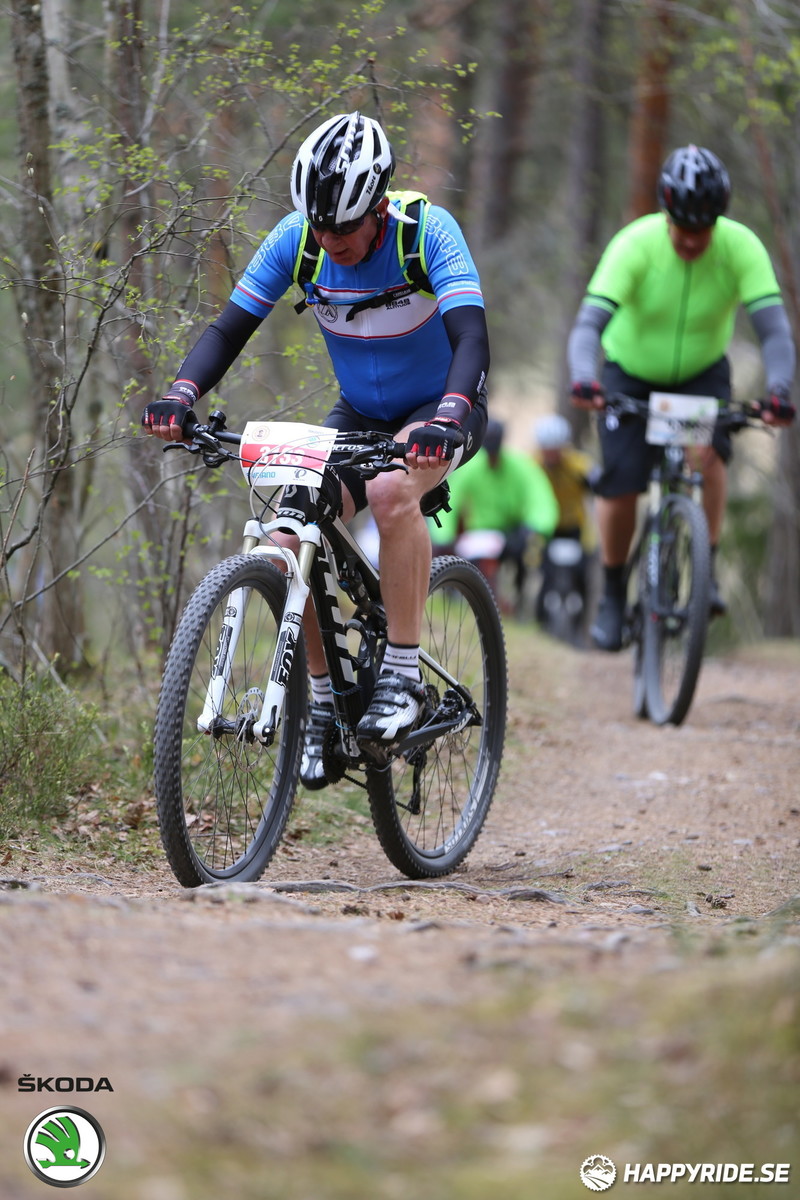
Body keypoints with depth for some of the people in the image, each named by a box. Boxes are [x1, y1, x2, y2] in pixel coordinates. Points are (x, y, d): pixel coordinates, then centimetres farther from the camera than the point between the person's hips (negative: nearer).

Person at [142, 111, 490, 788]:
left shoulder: (428, 232, -27)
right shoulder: (296, 241, -16)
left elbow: (471, 338, -37)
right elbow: (230, 329, -15)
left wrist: (445, 422, -55)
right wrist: (181, 395, -34)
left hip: (443, 407, -4)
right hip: (359, 413, 4)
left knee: (392, 489, -36)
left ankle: (404, 676, -25)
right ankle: (321, 701, -1)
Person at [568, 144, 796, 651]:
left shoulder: (741, 247, -25)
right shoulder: (635, 245, -30)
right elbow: (589, 323, -37)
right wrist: (584, 379, -57)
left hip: (701, 372, 1)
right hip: (631, 374, -1)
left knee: (709, 448, -28)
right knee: (621, 488, -11)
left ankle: (707, 571, -13)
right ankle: (613, 595, 13)